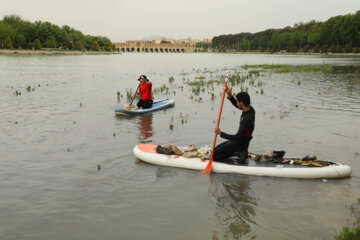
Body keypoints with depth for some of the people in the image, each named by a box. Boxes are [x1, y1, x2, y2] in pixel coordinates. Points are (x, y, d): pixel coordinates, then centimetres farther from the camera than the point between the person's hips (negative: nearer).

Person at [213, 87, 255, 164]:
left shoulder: (247, 119, -31)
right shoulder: (250, 109, -4)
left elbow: (237, 137, -30)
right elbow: (236, 105, 17)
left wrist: (220, 133, -20)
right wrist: (229, 95, 0)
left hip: (240, 144, -9)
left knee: (214, 156, -10)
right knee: (215, 150, 16)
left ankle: (238, 153, -7)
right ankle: (239, 152, 8)